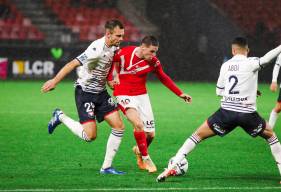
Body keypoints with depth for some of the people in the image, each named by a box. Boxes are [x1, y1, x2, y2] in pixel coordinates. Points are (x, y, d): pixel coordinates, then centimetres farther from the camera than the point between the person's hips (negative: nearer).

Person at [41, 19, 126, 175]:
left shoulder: (113, 46, 1)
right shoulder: (97, 48, -26)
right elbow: (73, 64, -25)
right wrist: (54, 81, -23)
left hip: (101, 92, 8)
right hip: (85, 93, -8)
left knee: (119, 127, -3)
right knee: (90, 135, -13)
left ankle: (106, 167, 6)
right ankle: (60, 117, 12)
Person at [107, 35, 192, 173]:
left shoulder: (153, 62, -7)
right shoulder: (124, 53, -17)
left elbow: (164, 79, 7)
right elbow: (110, 61, 3)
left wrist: (180, 94, 6)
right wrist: (111, 77, -2)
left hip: (141, 95, 4)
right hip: (124, 94, -4)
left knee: (150, 134, 2)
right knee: (138, 124, -26)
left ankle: (139, 150, 36)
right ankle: (146, 159, -11)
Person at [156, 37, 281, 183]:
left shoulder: (225, 65, 11)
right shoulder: (251, 63, -4)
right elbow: (267, 58, -25)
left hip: (226, 111, 2)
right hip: (247, 114, -2)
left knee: (198, 135, 10)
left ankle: (171, 168, -2)